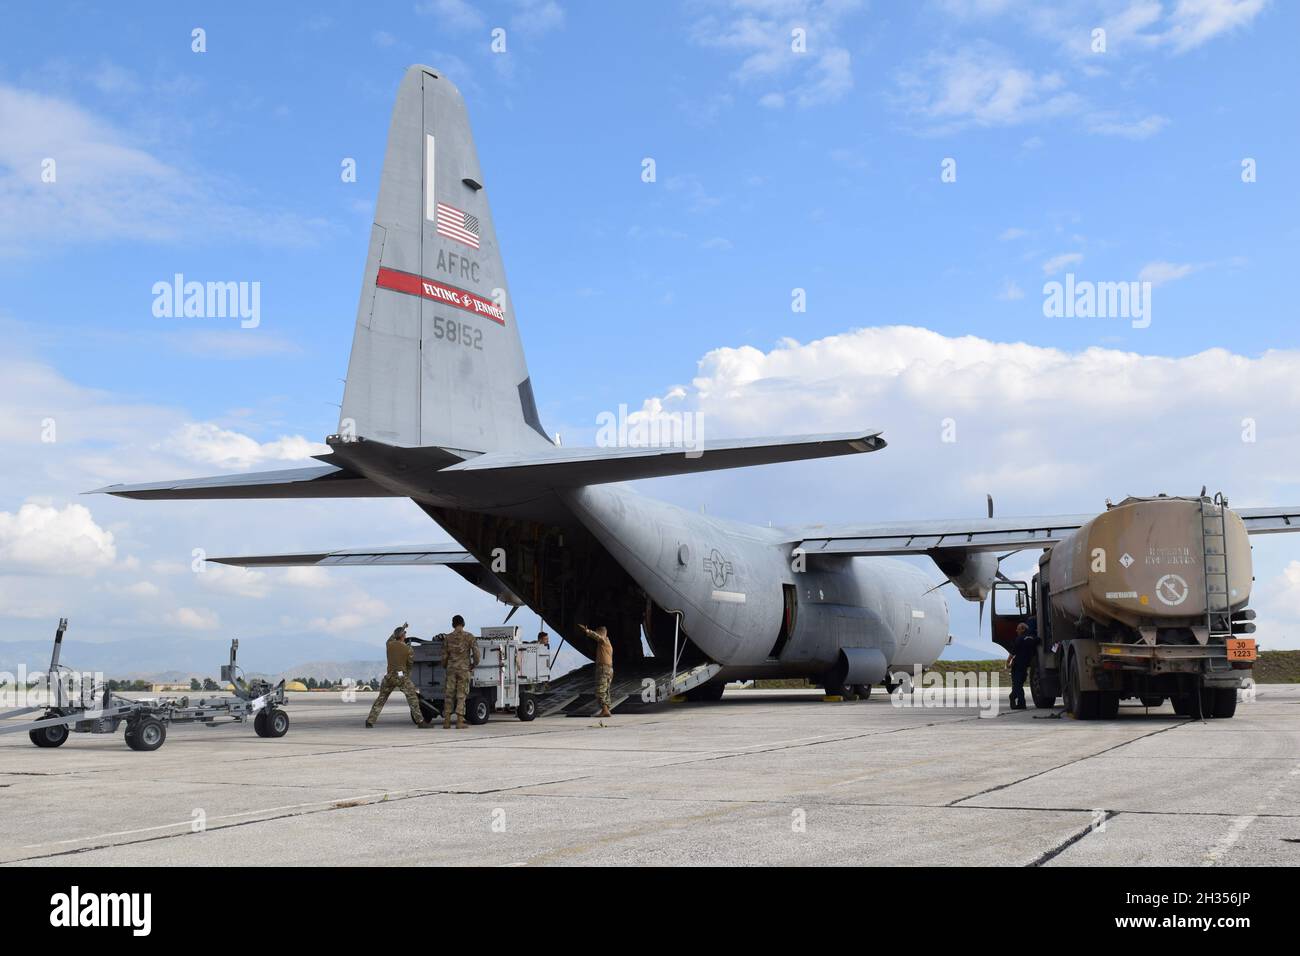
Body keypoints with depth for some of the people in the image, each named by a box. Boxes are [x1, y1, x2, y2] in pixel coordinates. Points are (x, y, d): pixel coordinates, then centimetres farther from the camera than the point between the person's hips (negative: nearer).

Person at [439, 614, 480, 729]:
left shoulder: (447, 638, 4)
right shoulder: (469, 636, -1)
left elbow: (444, 656, 5)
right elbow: (476, 652, -8)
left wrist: (445, 666, 23)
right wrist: (474, 664, 8)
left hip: (451, 669, 2)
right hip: (464, 669, -2)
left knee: (449, 695, 7)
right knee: (461, 695, 0)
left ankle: (446, 721, 5)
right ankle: (459, 722, -5)